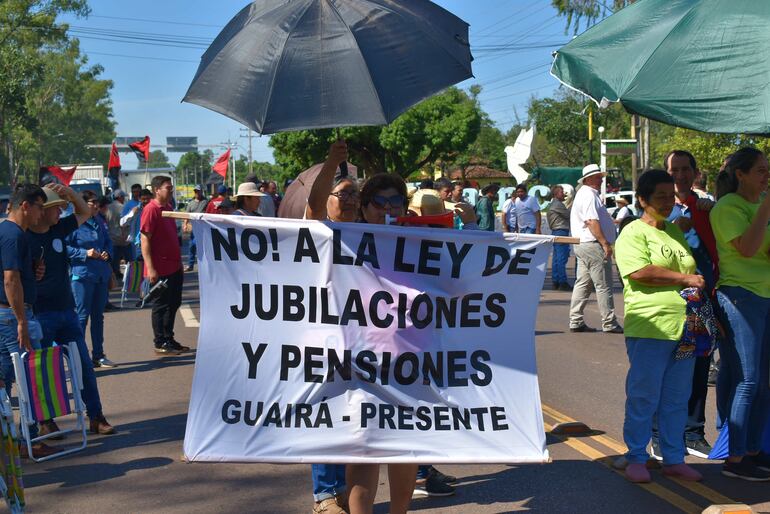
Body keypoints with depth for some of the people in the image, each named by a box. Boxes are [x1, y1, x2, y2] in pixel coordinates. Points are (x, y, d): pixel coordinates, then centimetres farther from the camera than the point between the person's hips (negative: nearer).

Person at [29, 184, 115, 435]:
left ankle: (96, 417, 15)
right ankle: (46, 421, 19)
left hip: (66, 310, 6)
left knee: (84, 365, 7)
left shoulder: (58, 229, 6)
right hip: (40, 315, -6)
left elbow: (85, 212, 20)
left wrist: (69, 191, 3)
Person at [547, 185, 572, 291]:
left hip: (555, 232, 11)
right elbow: (569, 215, -7)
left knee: (556, 258, 10)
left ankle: (555, 282, 13)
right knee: (562, 258, -10)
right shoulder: (558, 204, -11)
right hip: (561, 231, -11)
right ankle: (563, 282, -11)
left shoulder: (553, 204, 21)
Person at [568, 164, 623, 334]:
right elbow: (592, 221, -22)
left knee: (582, 284, 11)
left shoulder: (584, 193, 20)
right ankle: (609, 323, -1)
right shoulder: (589, 194, -13)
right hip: (593, 245, -11)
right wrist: (605, 243, -23)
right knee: (603, 286, -5)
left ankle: (576, 321, 13)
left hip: (582, 245, 11)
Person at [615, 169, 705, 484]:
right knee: (643, 397, 1)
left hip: (684, 327, 7)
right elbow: (640, 272, -19)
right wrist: (685, 279, -13)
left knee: (677, 398, 12)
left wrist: (700, 284, 7)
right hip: (649, 329, -7)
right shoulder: (633, 233, -4)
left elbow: (694, 270, 29)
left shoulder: (676, 232, 19)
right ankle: (636, 458, 13)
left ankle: (674, 459, 21)